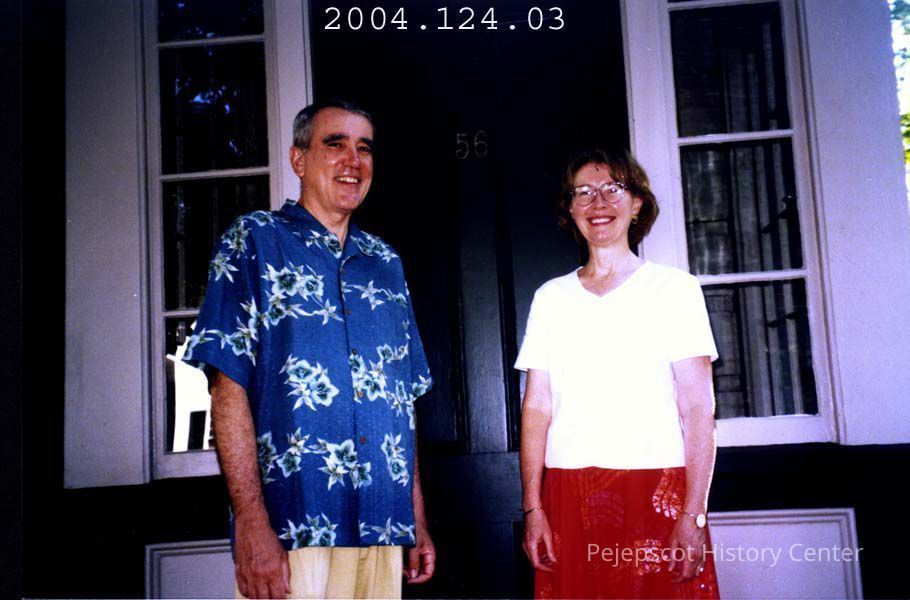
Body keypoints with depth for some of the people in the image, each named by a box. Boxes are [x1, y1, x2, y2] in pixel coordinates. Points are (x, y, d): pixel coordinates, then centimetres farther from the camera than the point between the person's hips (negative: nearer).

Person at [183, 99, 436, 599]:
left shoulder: (386, 263, 15)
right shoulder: (253, 241, 1)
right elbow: (228, 385, -8)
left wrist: (418, 521, 11)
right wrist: (251, 522, -17)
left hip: (384, 528, 5)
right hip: (292, 525, -4)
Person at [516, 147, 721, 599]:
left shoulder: (675, 288, 3)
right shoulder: (550, 297, 10)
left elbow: (698, 408, -2)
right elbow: (536, 408, 7)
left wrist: (694, 515, -10)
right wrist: (532, 508, -1)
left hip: (658, 493, -2)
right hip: (568, 501, 2)